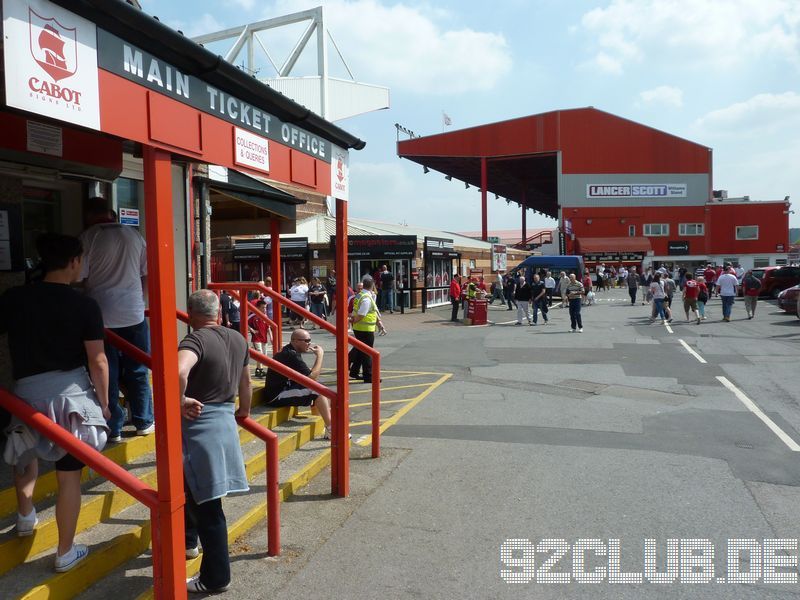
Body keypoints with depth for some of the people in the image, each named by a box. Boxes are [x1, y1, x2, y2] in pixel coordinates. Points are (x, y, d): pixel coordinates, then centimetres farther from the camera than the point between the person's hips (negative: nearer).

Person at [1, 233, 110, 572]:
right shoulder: (85, 306, -9)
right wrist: (103, 402, 4)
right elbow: (98, 361, -8)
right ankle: (66, 553, 19)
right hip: (72, 393, -2)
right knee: (69, 475, 8)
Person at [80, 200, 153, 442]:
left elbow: (81, 278, -5)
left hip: (102, 316, -2)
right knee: (138, 371, 13)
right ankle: (144, 422, 21)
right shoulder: (134, 235, 4)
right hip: (134, 314, 2)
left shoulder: (88, 238, -5)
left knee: (107, 375, 6)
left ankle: (113, 429, 12)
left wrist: (95, 299, 13)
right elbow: (147, 274, 9)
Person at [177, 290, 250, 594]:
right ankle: (189, 542, 47)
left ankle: (215, 578, 13)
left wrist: (180, 401, -22)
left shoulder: (195, 340, -17)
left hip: (198, 424, -8)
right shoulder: (238, 340, 6)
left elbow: (179, 371, -39)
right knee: (194, 489, 28)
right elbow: (245, 382, 18)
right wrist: (244, 410, 33)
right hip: (225, 419, 8)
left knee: (207, 505, 2)